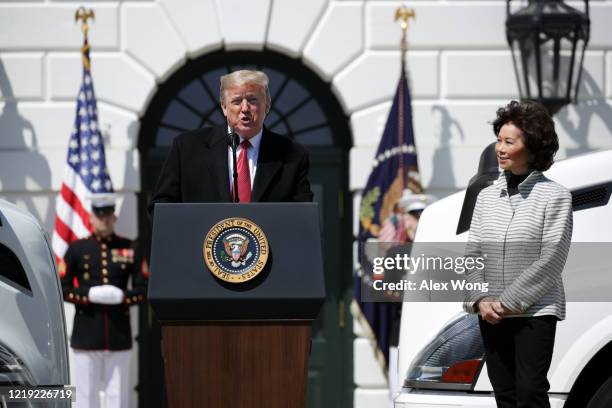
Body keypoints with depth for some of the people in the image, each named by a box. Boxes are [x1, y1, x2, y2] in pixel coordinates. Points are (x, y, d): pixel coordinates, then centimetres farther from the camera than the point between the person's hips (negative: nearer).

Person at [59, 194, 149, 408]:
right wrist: (89, 295, -15)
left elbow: (144, 289, 5)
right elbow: (62, 288, 2)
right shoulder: (77, 249, 6)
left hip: (119, 336, 1)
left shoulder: (130, 249, 8)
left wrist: (122, 297, -14)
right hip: (86, 335, -1)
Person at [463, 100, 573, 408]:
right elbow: (472, 254, 10)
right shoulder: (487, 197, 11)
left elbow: (551, 260, -12)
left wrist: (507, 302, -14)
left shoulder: (554, 195, -6)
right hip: (491, 316, 5)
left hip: (536, 313, -5)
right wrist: (480, 300, -7)